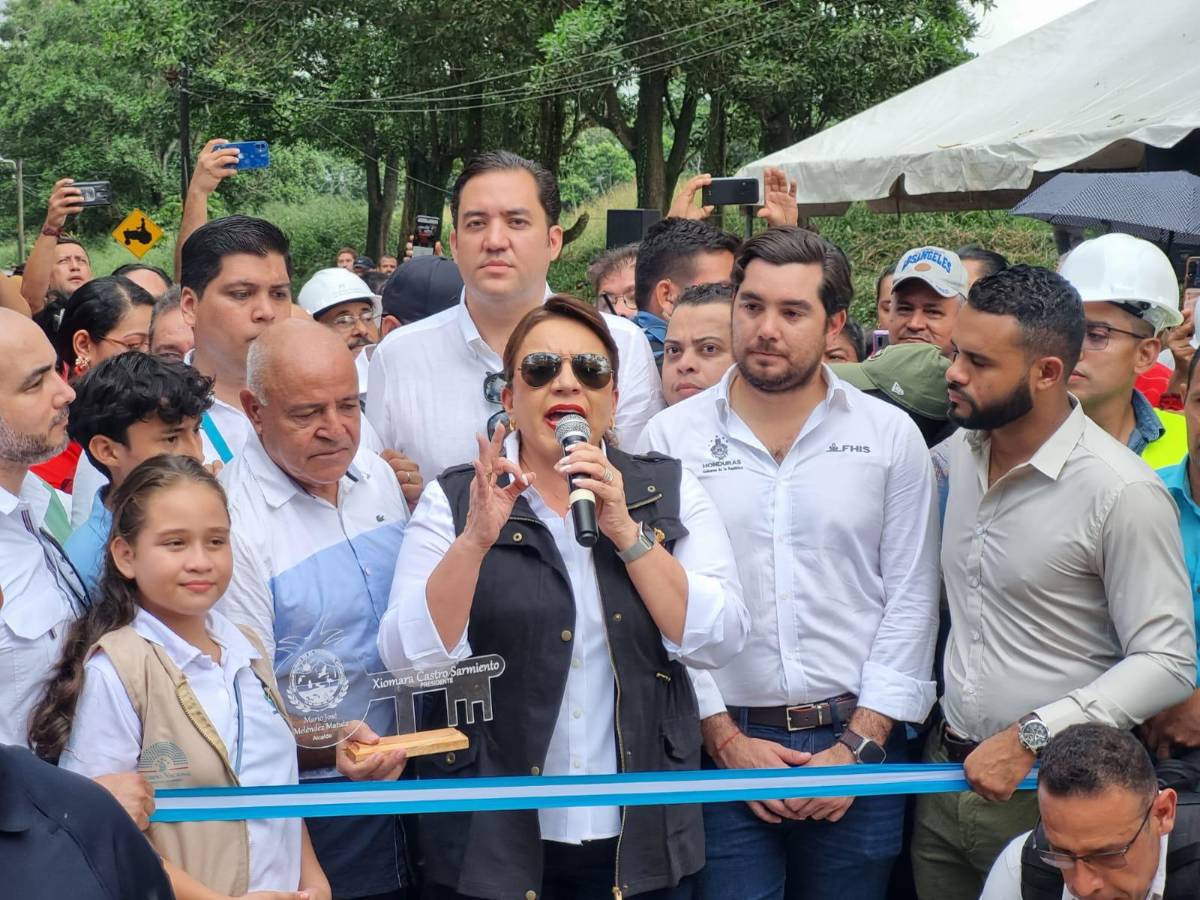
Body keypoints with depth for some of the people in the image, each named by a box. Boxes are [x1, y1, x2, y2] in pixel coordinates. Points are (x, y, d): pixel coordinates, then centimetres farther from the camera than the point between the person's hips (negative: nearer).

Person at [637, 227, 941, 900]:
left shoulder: (892, 436, 2)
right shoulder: (672, 437, 1)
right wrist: (724, 738, -6)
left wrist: (859, 744, -6)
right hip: (723, 745, -1)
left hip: (859, 742, 1)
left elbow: (911, 601, 1)